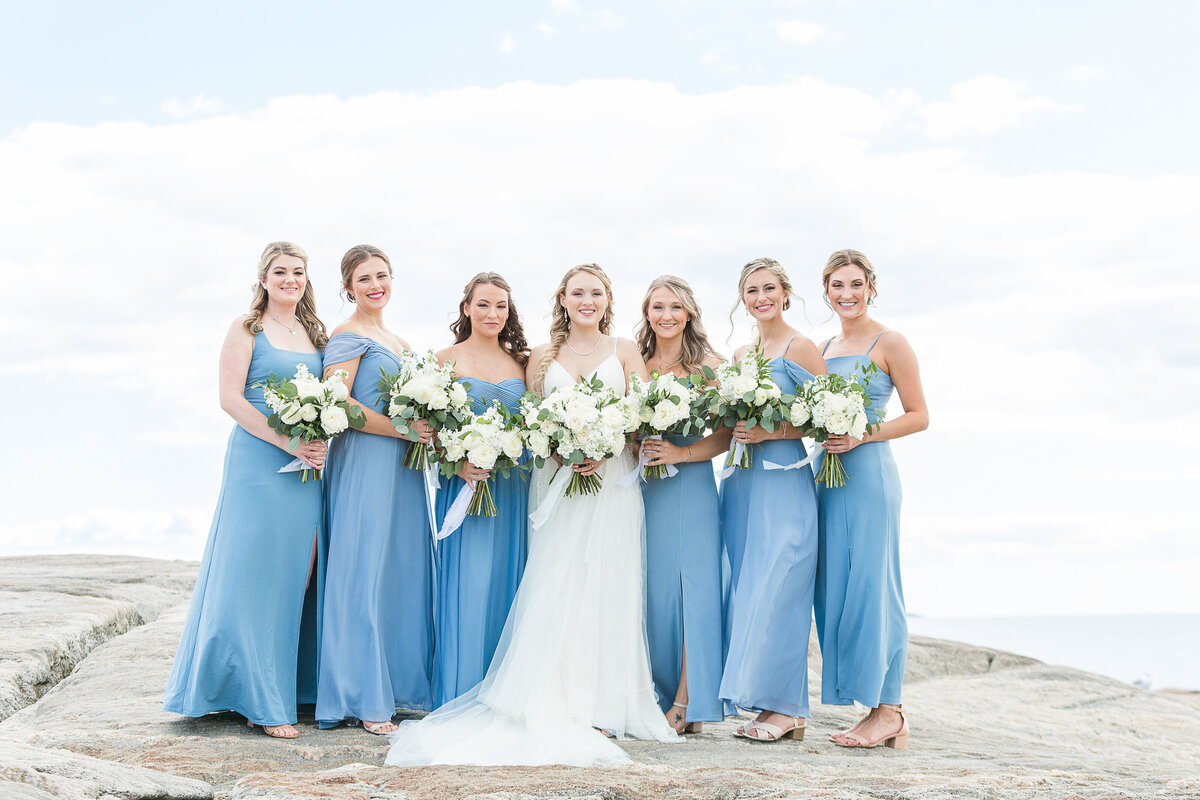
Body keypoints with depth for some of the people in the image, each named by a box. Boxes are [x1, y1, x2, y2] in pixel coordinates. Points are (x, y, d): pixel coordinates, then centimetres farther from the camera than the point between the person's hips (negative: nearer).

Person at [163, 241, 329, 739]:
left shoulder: (315, 334, 16)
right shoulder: (246, 329, 1)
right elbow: (231, 399, -8)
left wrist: (320, 444, -3)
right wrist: (287, 442, -16)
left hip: (307, 464, 5)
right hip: (257, 459, -5)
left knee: (295, 572, 6)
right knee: (255, 572, -5)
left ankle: (288, 688, 16)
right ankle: (259, 699, 1)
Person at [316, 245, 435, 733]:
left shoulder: (395, 340, 22)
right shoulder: (348, 336, -4)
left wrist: (429, 432, 9)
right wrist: (402, 429, -16)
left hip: (402, 465, 8)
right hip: (365, 465, -8)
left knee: (405, 571, 7)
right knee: (365, 574, -7)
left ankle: (401, 685, 14)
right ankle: (364, 701, -3)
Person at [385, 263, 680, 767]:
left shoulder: (625, 351, 12)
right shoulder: (542, 357, 13)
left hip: (613, 480, 0)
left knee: (607, 588, -4)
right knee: (555, 589, -7)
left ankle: (605, 703, 1)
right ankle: (559, 710, -5)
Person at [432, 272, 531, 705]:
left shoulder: (520, 362, 13)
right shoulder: (446, 360, 3)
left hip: (512, 489, 3)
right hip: (464, 483, -3)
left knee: (507, 583, 4)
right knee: (465, 585, -6)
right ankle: (458, 699, 4)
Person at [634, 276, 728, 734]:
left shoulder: (708, 365, 2)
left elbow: (727, 435, -4)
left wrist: (681, 453, -16)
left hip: (690, 486, -3)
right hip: (641, 487, 4)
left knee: (689, 584, -6)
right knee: (649, 588, 3)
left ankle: (687, 703, -4)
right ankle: (657, 696, 12)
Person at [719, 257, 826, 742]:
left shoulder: (800, 348, -3)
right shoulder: (740, 354, 18)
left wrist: (771, 432, -17)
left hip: (784, 481, -7)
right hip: (741, 482, 7)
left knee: (775, 589, -9)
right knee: (745, 589, 5)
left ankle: (786, 708, -1)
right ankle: (766, 703, 11)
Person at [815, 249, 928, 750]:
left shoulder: (889, 343, -2)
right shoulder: (825, 348, 18)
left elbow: (919, 417, -4)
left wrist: (860, 436, -16)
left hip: (869, 471, -7)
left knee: (869, 585, -8)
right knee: (836, 588, 4)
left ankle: (888, 712, 0)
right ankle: (882, 712, 10)